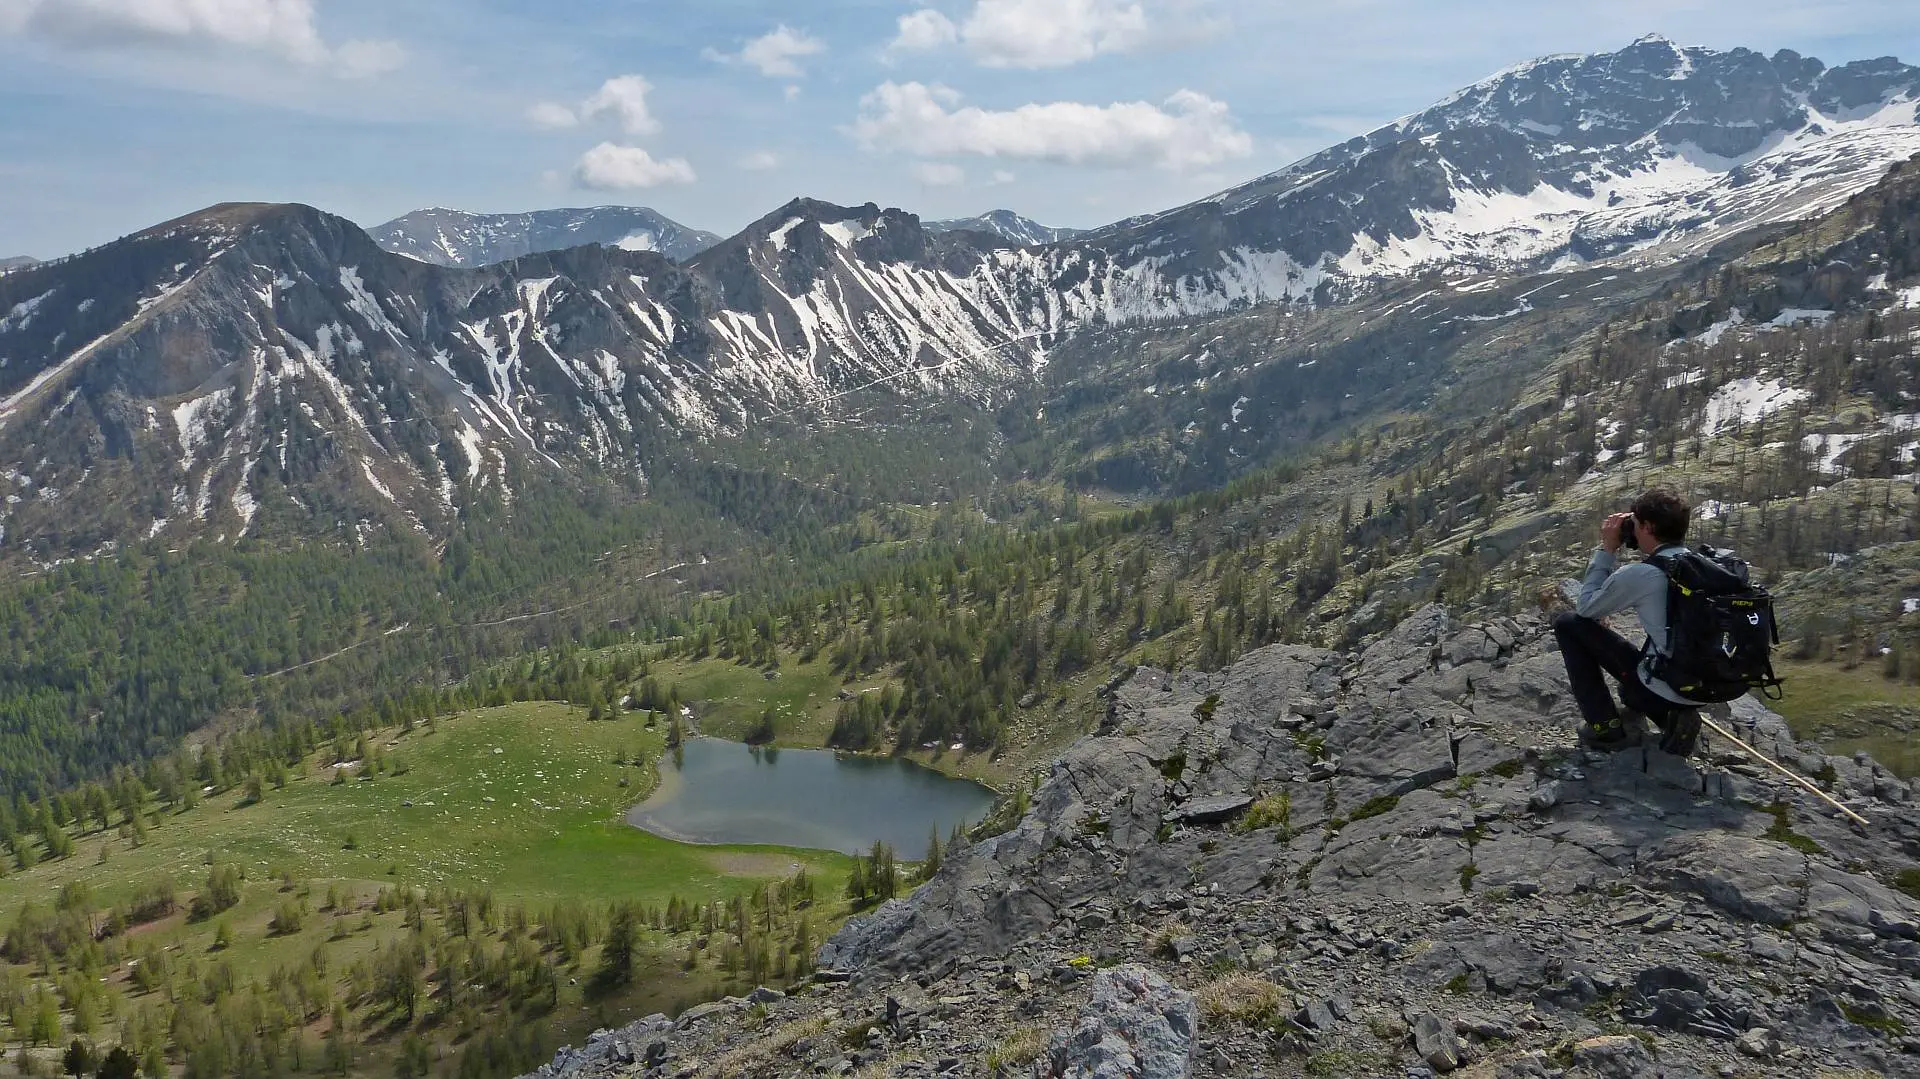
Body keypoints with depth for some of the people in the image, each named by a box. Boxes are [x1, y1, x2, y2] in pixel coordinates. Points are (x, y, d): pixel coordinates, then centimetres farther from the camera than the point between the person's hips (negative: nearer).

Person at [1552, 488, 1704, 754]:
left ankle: (1606, 726, 3)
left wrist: (1608, 549, 1)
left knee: (1569, 623, 3)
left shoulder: (1640, 574, -18)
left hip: (1661, 692, -7)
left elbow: (1586, 607, -1)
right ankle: (1671, 716, 13)